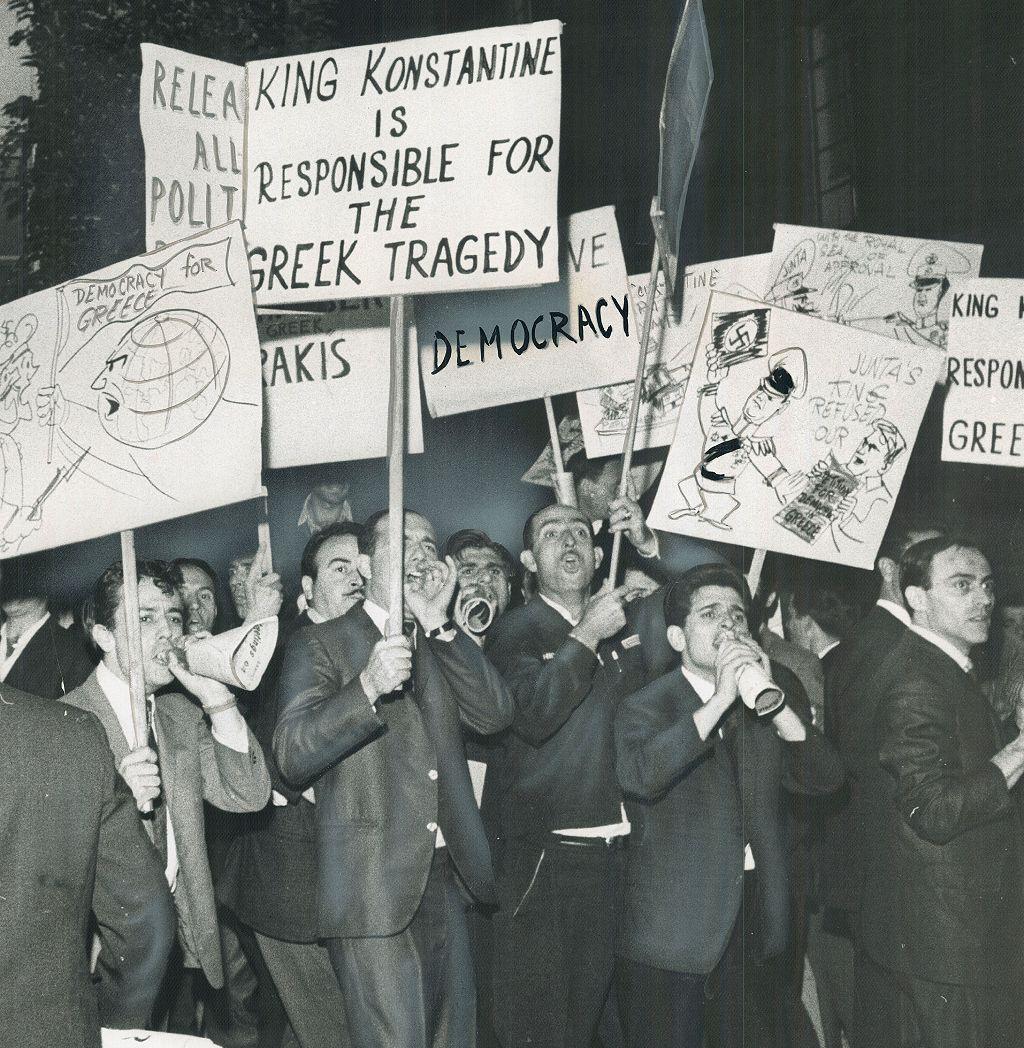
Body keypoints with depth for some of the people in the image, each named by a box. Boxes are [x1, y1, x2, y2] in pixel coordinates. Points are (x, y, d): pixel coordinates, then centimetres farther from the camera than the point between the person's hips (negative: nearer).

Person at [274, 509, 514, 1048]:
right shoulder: (319, 644, 0)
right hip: (374, 888, -6)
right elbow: (292, 756, -11)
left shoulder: (443, 646, 17)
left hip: (445, 882, 6)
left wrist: (438, 623, -5)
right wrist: (367, 686, -24)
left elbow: (494, 714, 1)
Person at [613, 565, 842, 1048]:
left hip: (756, 917, 5)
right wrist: (720, 699, -25)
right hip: (674, 928, -4)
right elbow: (638, 775, -25)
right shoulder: (646, 706, -5)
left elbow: (824, 777, -1)